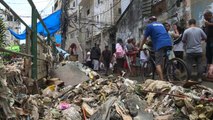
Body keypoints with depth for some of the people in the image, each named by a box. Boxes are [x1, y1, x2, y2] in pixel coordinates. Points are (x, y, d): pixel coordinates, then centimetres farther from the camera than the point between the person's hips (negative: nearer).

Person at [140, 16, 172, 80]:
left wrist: (141, 47, 29)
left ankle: (161, 80, -21)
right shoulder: (161, 24, 30)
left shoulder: (149, 26, 13)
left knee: (158, 64, -9)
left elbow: (144, 38, 16)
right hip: (168, 43, 6)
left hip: (160, 45, -6)